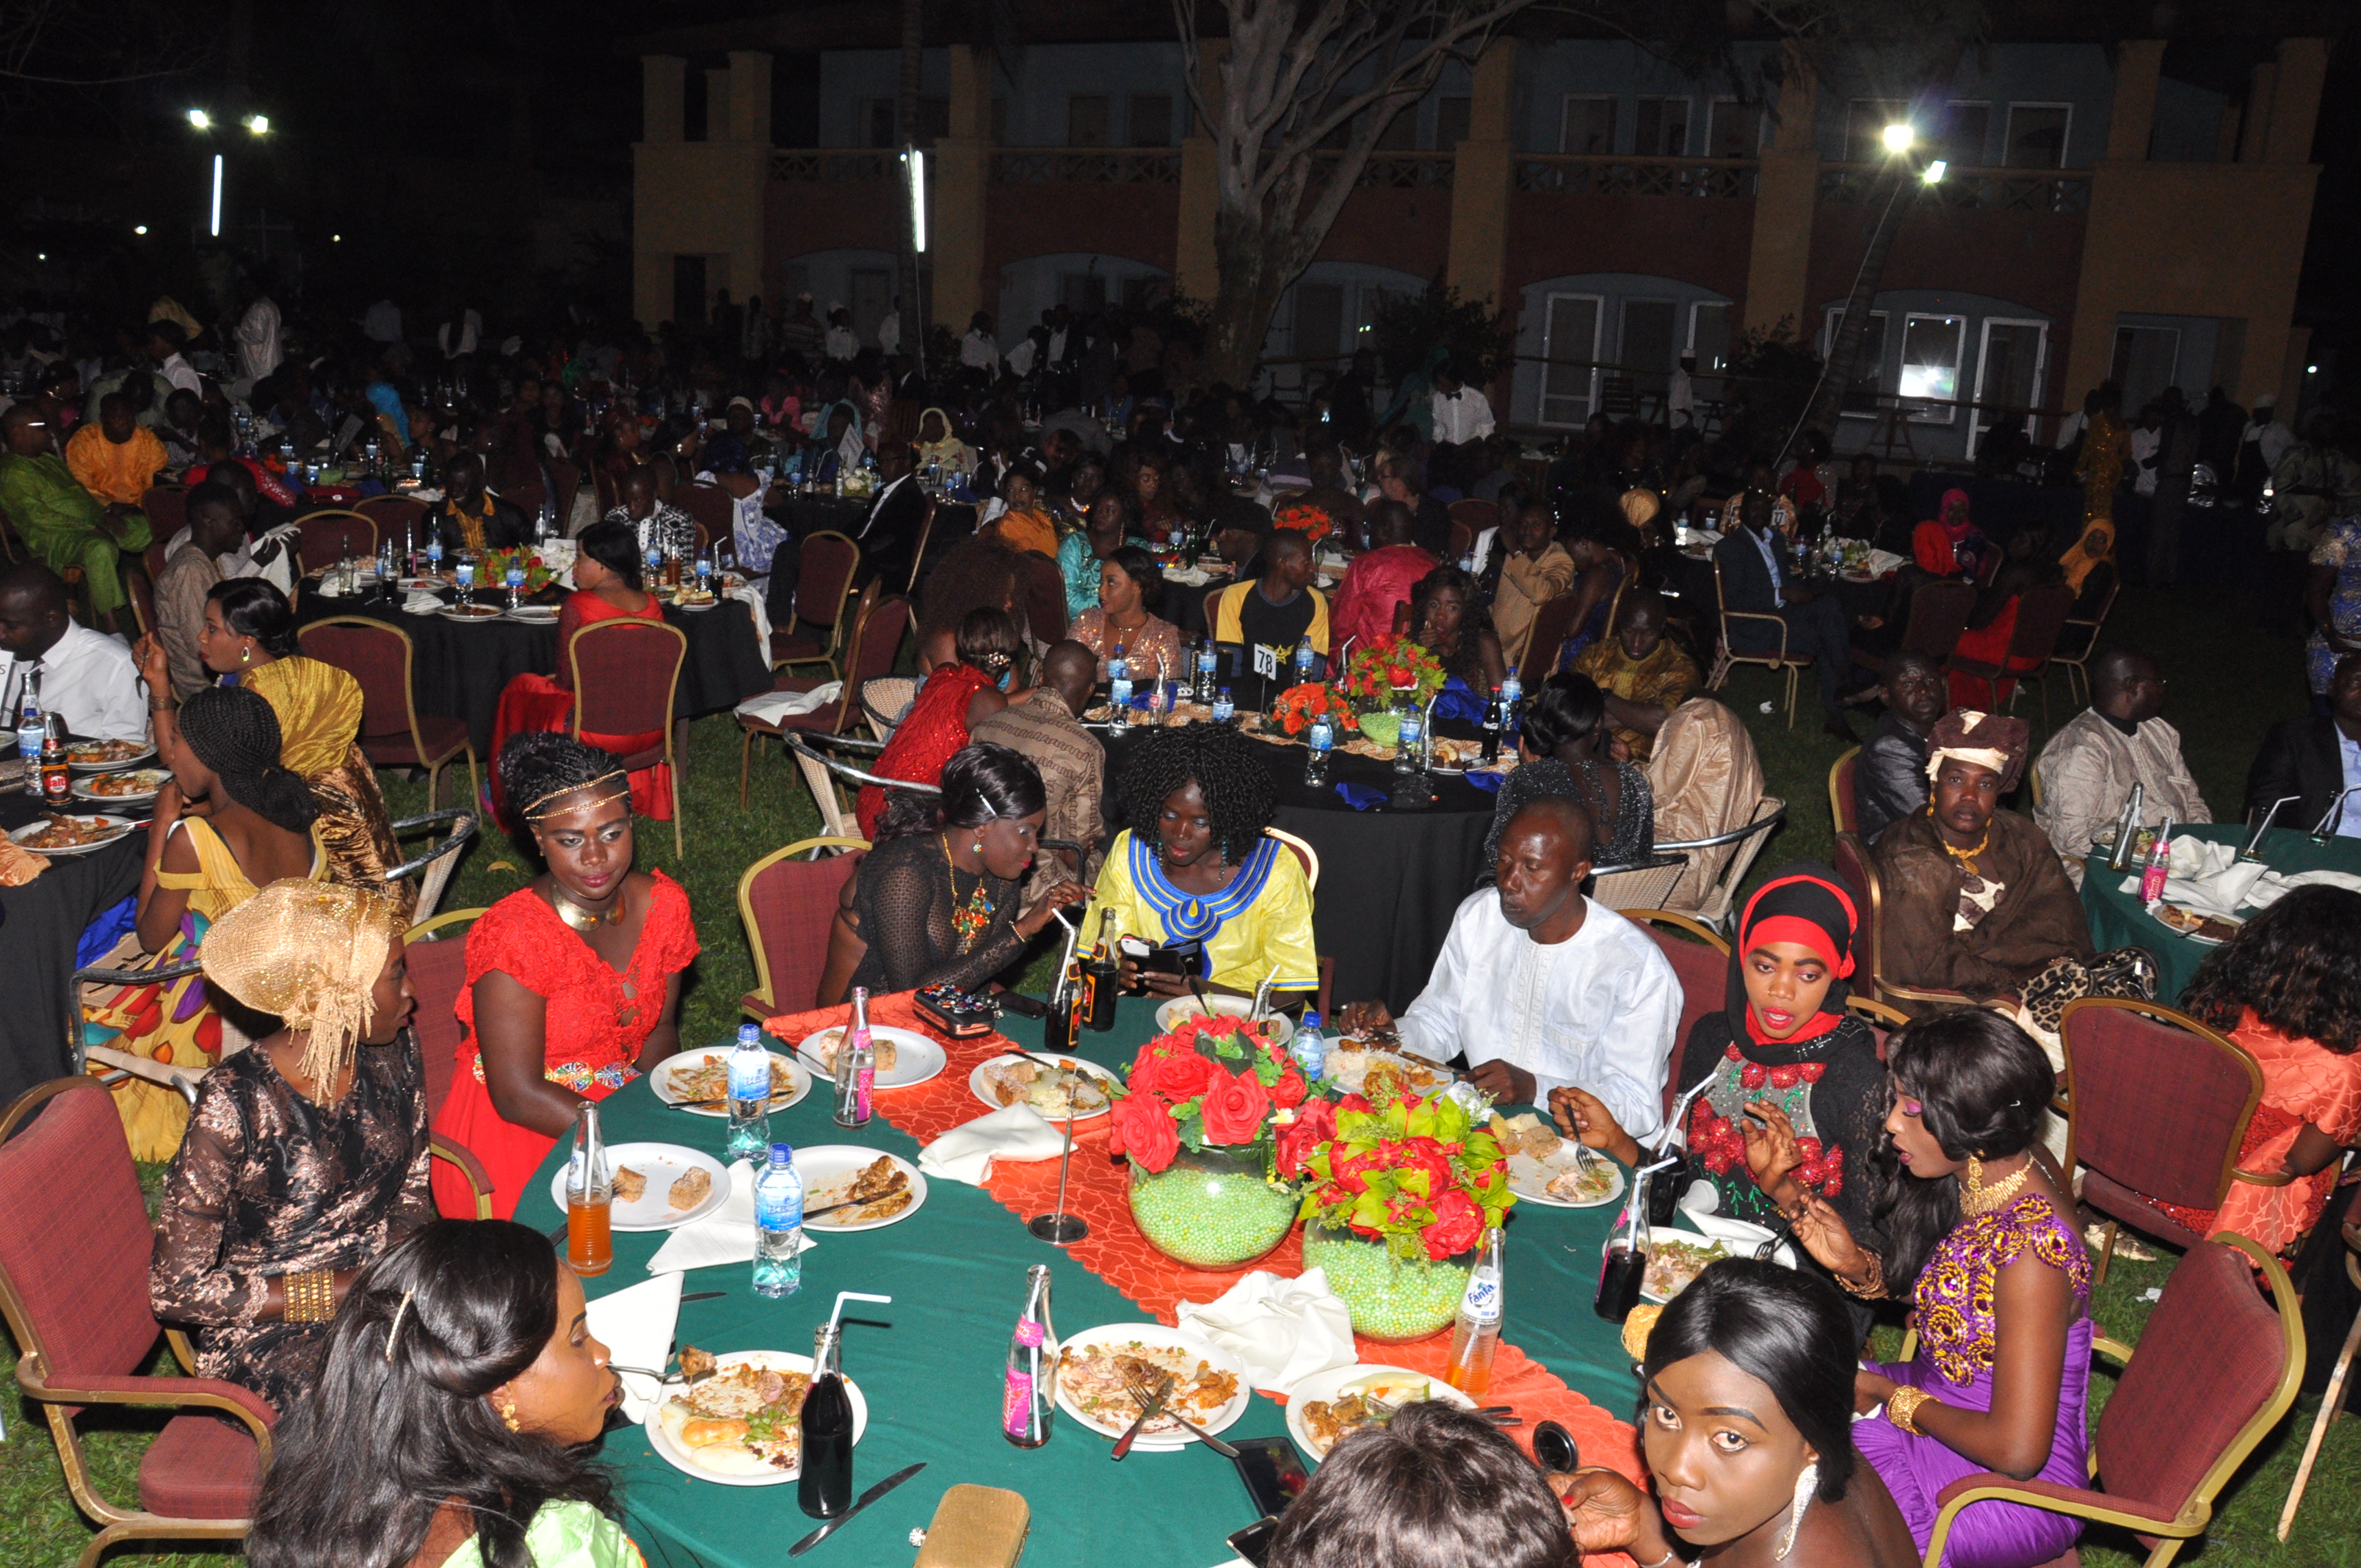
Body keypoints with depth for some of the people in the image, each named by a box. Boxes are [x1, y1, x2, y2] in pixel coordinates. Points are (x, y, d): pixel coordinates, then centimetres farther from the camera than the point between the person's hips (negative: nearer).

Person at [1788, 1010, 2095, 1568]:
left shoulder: (2031, 1247, -33)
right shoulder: (1983, 1174, -7)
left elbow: (2017, 1450, -30)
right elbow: (1929, 1286, 10)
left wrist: (1891, 1396, -16)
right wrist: (1855, 1264, -10)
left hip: (2018, 1488, -8)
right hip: (1947, 1406, 8)